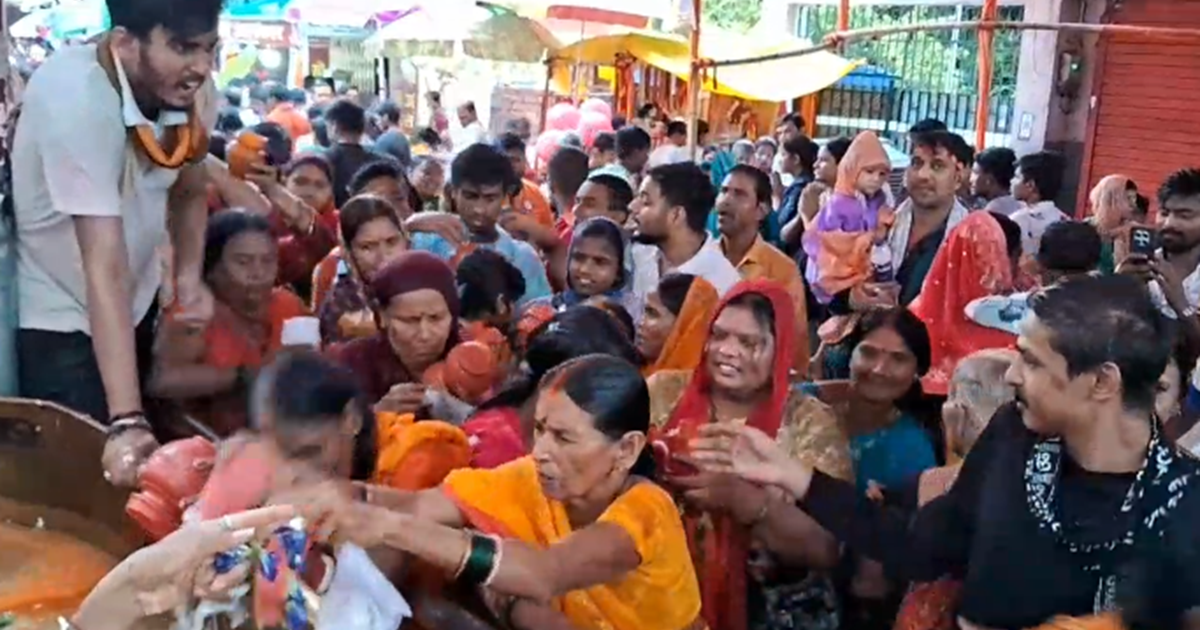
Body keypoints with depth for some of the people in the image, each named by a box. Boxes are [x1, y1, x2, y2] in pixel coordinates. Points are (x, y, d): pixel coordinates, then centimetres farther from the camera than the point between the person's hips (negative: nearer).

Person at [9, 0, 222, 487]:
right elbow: (105, 267, -38)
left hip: (136, 304, 6)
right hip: (60, 318, -6)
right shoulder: (74, 99, -33)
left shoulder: (192, 89, -13)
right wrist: (125, 421, -40)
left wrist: (189, 276, -13)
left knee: (146, 469, 19)